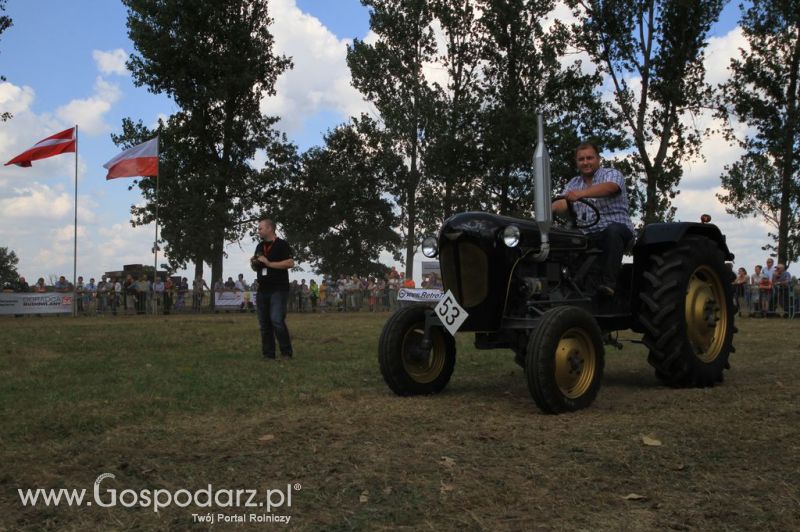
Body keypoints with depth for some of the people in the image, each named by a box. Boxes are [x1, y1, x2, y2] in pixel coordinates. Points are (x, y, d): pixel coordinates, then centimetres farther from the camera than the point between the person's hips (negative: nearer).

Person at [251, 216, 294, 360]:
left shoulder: (282, 244, -4)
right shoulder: (260, 246, 18)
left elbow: (290, 263, -15)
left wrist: (269, 263, -16)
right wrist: (253, 264, 2)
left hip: (278, 289, -7)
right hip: (262, 290, 7)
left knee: (277, 320, -17)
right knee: (264, 324, 6)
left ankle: (287, 353, -6)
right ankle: (268, 354, 13)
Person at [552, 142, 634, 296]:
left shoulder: (612, 174, 1)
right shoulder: (573, 184, 17)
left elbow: (608, 187, -24)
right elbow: (563, 204, -1)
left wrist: (581, 193, -43)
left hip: (617, 231, -4)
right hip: (586, 236, 5)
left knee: (613, 229, -38)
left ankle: (609, 282, -39)